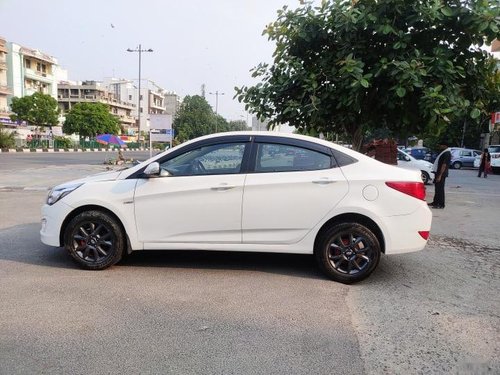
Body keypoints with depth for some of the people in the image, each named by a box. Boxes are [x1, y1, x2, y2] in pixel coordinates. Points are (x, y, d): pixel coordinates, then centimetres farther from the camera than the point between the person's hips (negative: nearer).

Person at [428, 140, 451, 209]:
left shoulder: (447, 154, -17)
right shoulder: (443, 152, 15)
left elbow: (444, 165, -23)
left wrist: (440, 175, -25)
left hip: (441, 174, -10)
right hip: (438, 173, 10)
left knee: (440, 189, -6)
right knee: (437, 188, 16)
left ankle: (441, 204, -1)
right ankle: (435, 202, 26)